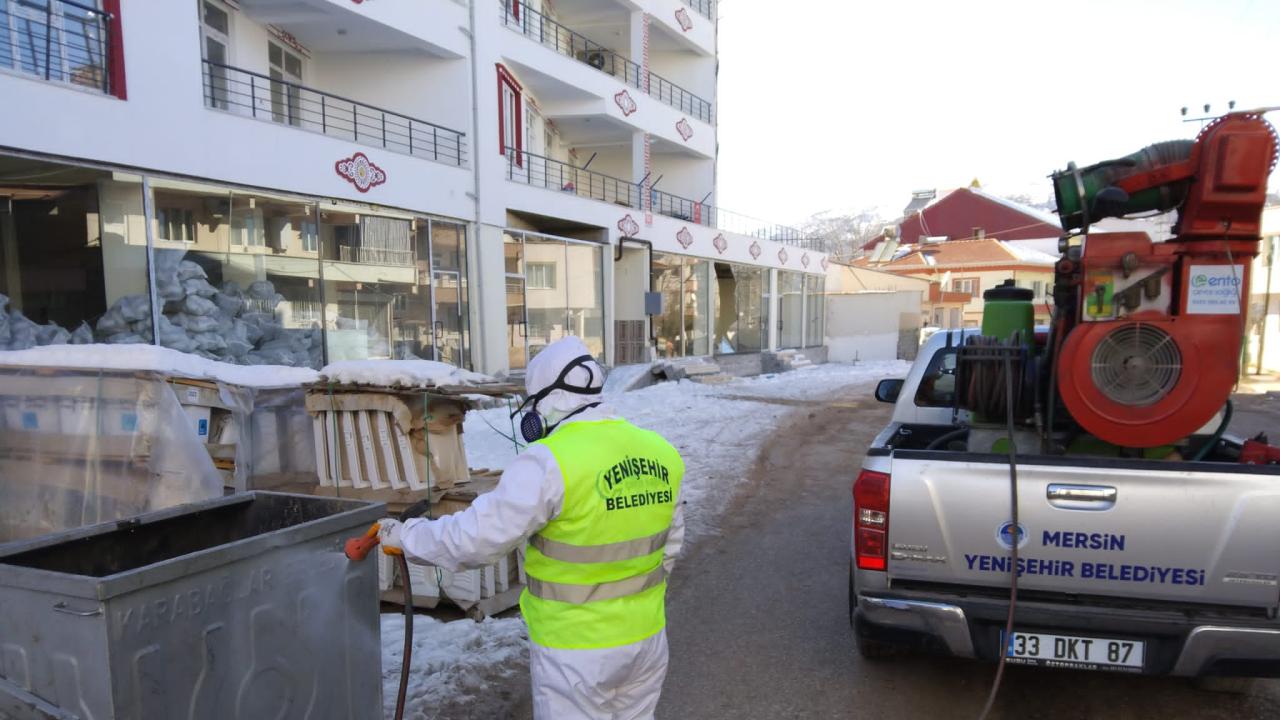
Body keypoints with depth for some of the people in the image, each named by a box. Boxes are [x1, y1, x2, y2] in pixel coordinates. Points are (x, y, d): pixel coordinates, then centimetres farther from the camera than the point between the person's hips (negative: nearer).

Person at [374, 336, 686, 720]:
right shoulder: (660, 452, -2)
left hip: (577, 649, -6)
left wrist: (404, 535, -3)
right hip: (647, 637, 6)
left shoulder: (550, 462, -23)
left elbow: (477, 537, -19)